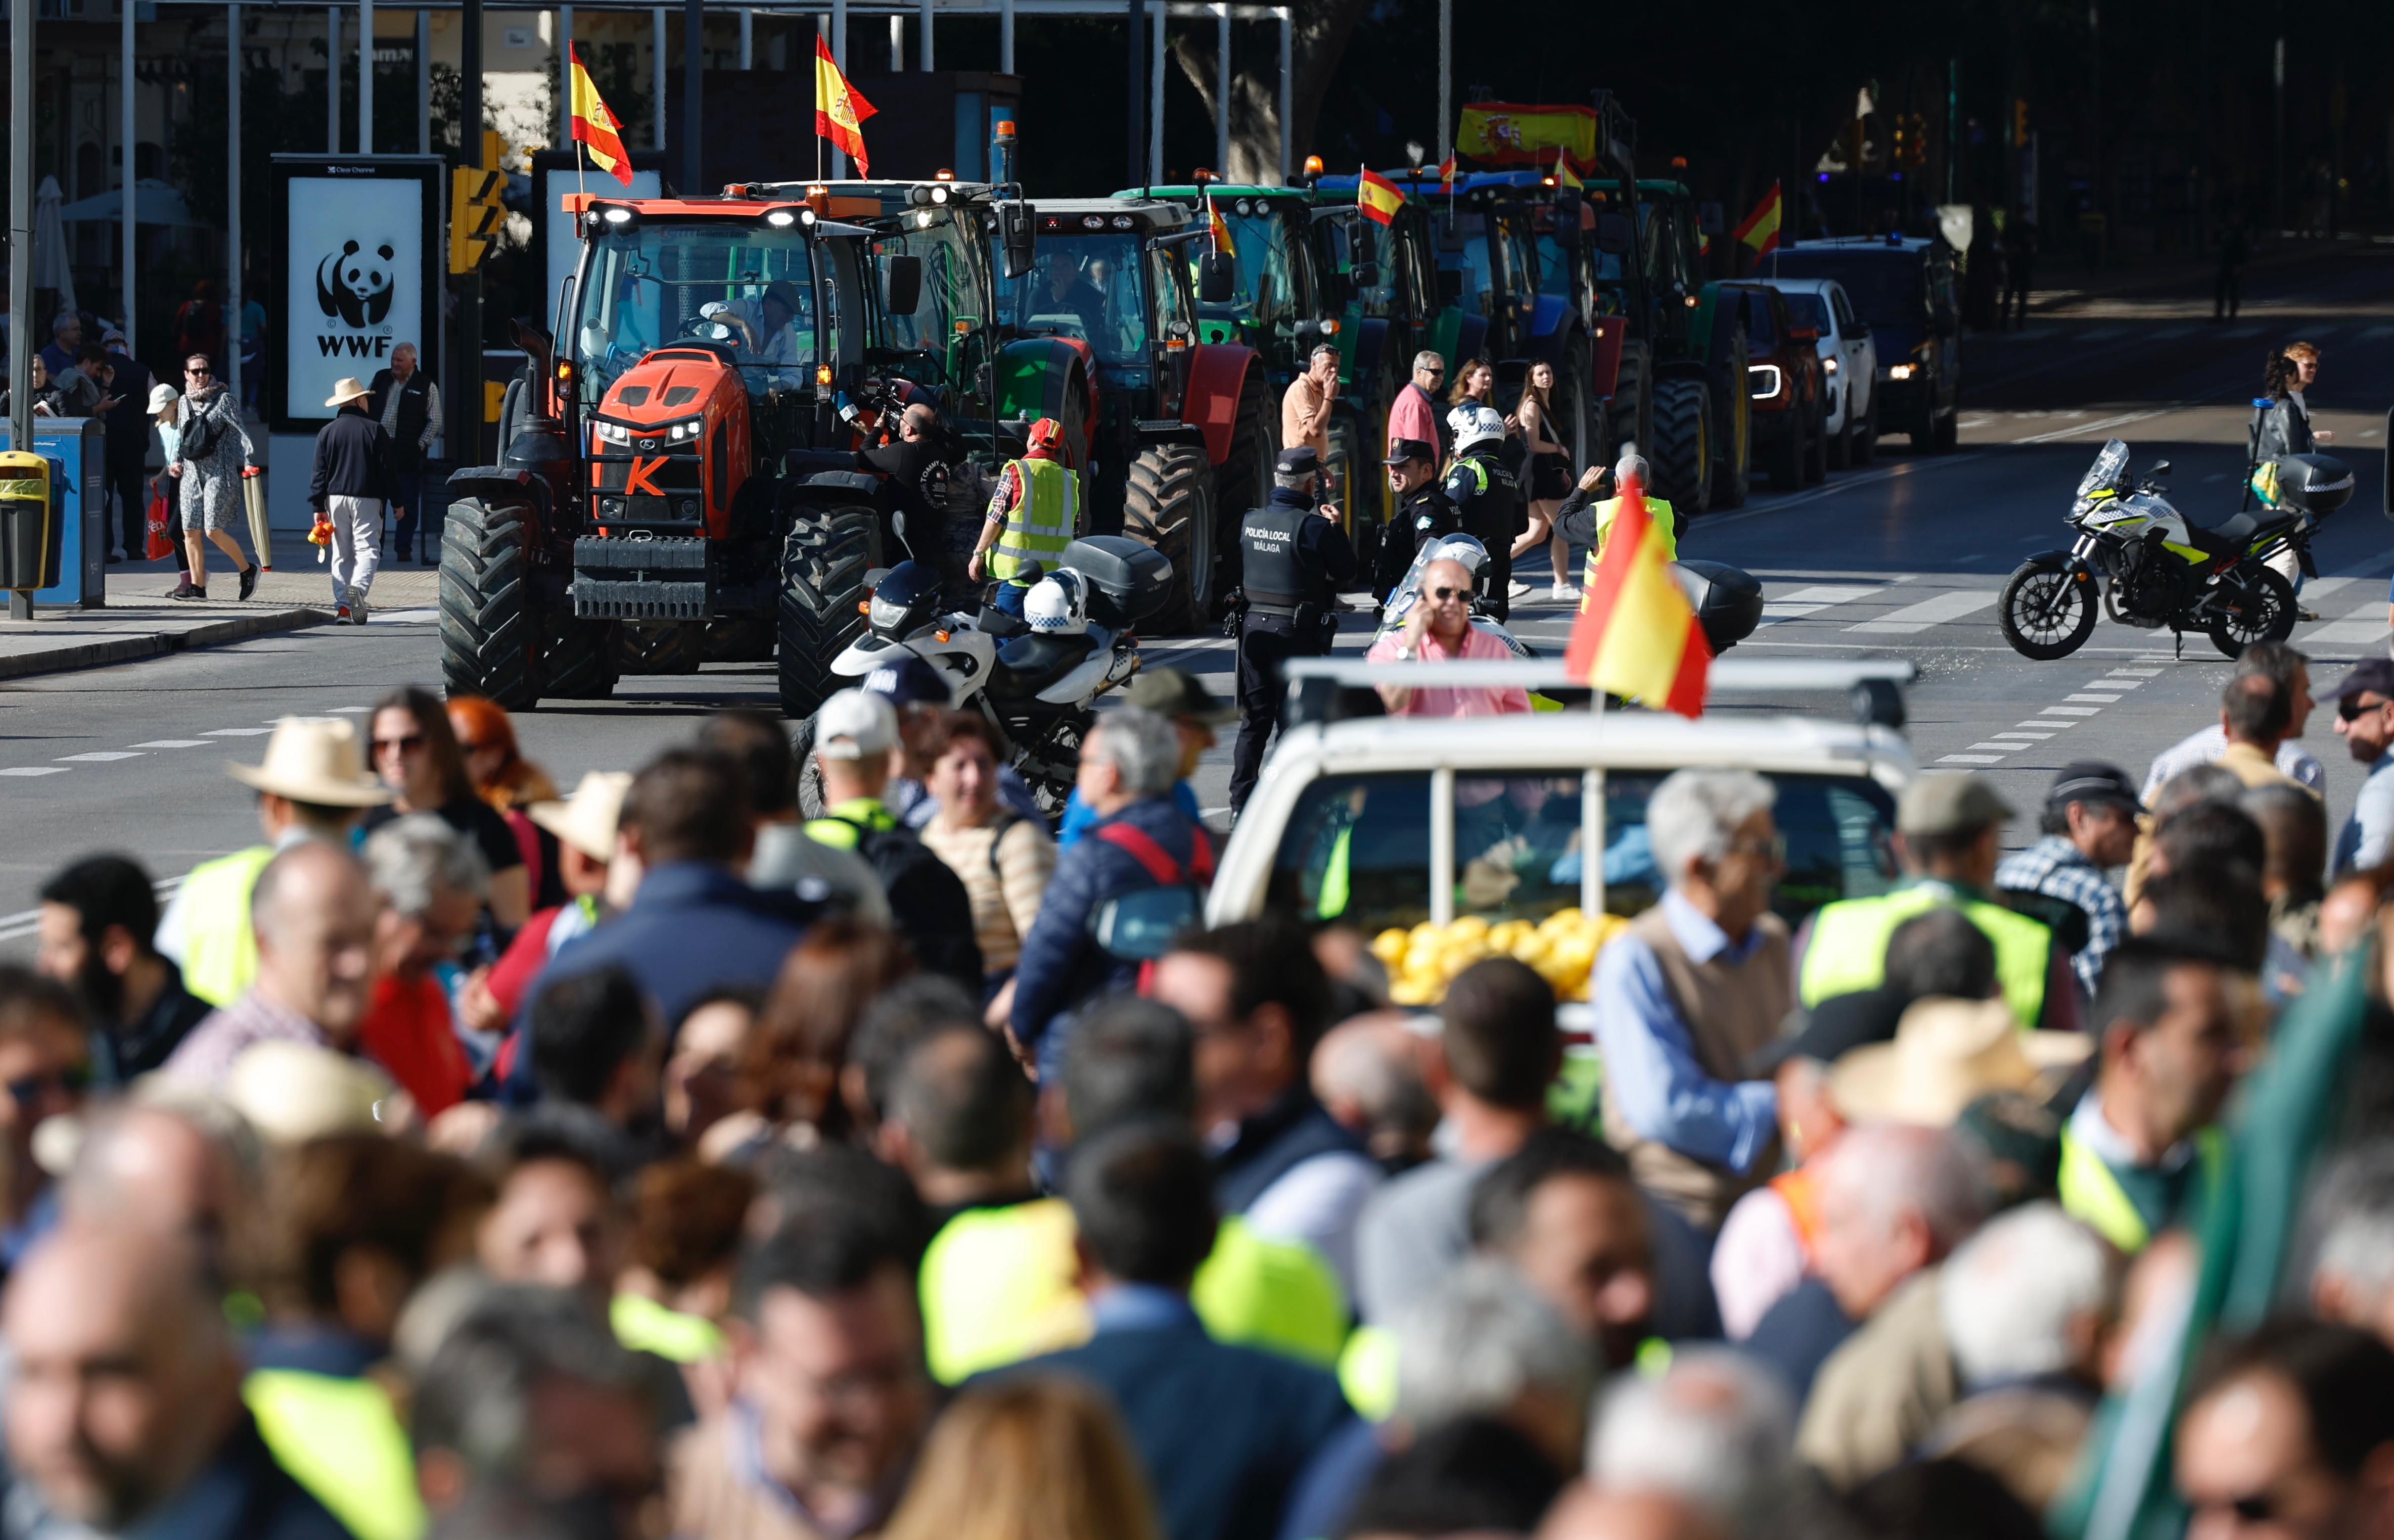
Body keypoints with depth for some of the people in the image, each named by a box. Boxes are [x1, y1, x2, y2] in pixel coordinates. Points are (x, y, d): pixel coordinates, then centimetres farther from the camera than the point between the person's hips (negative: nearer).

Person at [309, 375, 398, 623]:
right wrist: (397, 501, 6)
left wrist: (318, 507, 7)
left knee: (342, 553, 8)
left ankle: (343, 604, 2)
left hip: (336, 498, 3)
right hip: (367, 499, -3)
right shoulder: (375, 430, -3)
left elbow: (320, 473, 4)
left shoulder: (327, 432, 4)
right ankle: (359, 587, -31)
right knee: (367, 548, -4)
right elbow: (387, 469, -2)